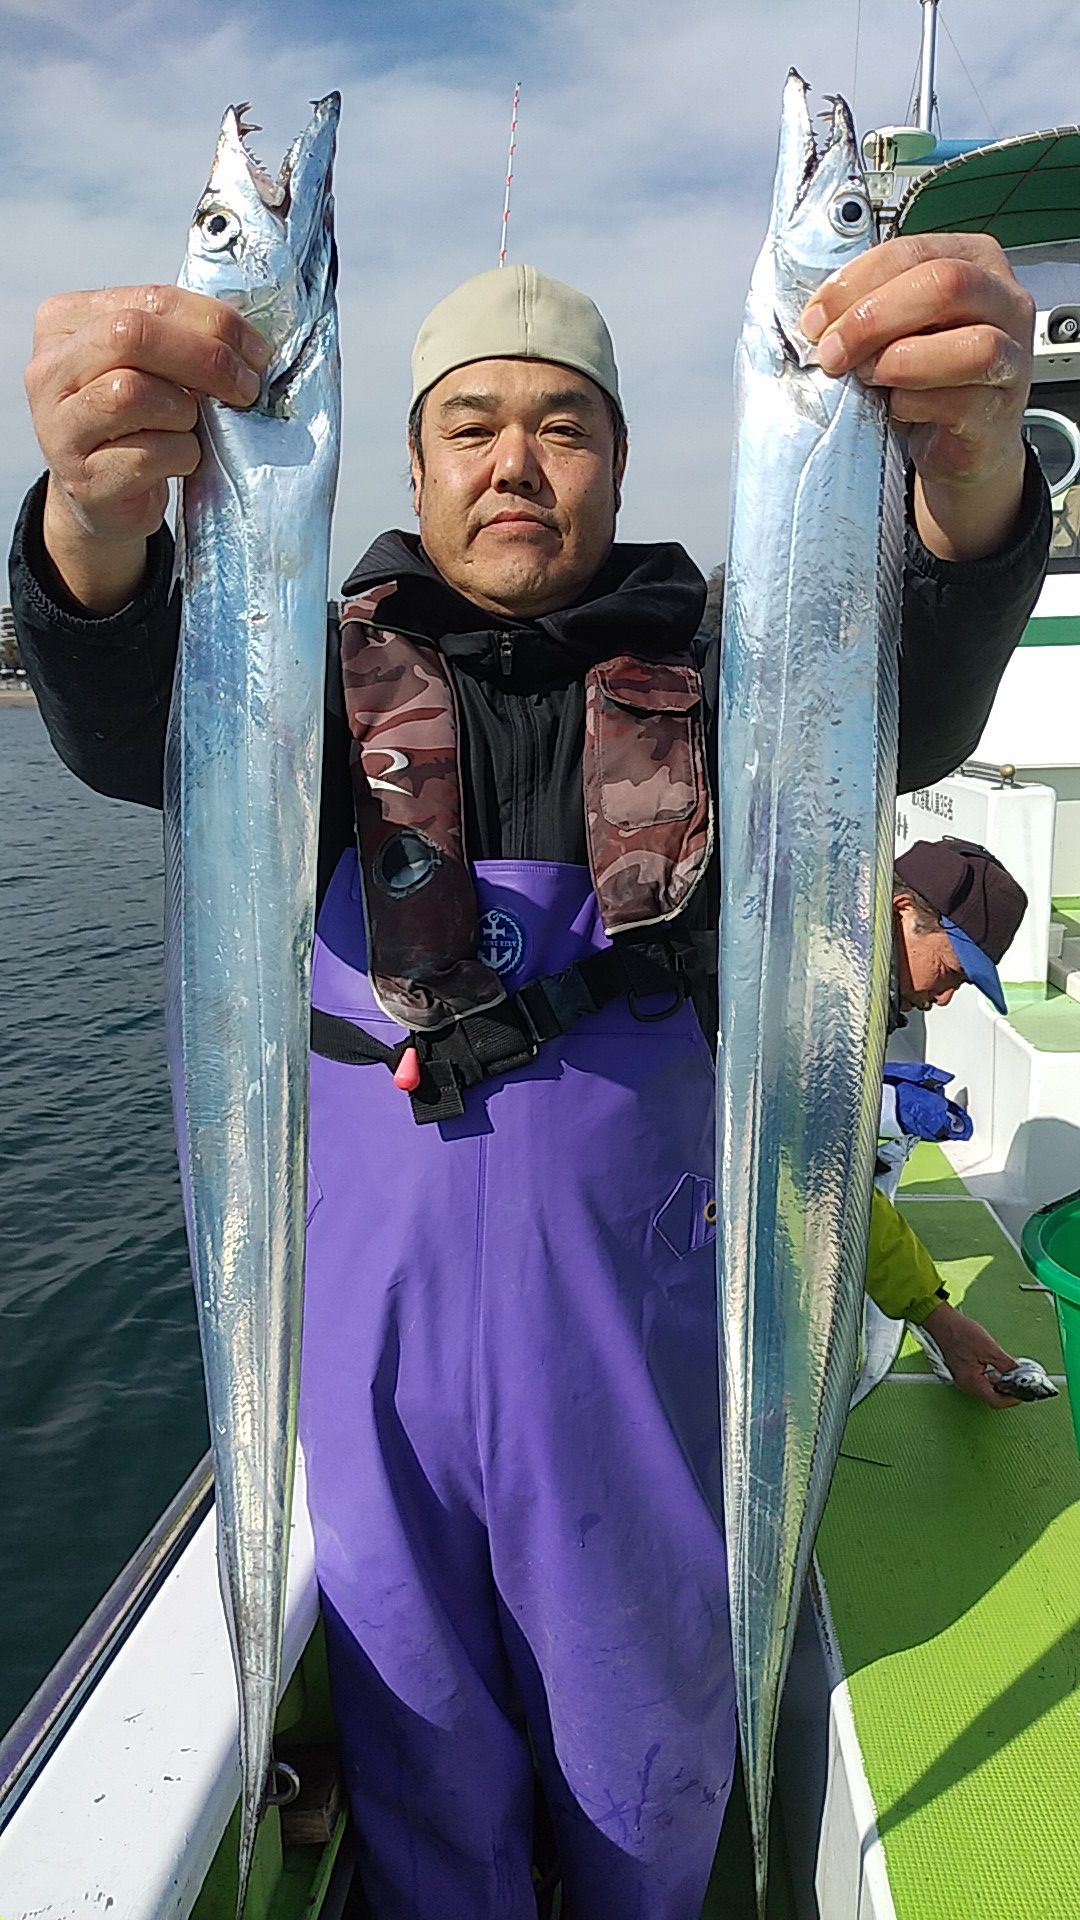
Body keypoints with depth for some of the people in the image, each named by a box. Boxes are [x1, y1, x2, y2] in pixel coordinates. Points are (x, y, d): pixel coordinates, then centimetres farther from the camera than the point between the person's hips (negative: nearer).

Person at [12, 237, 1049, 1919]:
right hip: (376, 1292, 1)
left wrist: (973, 466, -40)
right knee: (417, 1731, 21)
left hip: (631, 1293, 0)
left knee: (646, 1750, 20)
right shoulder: (337, 673, 0)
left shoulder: (701, 674, 0)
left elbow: (908, 708, -19)